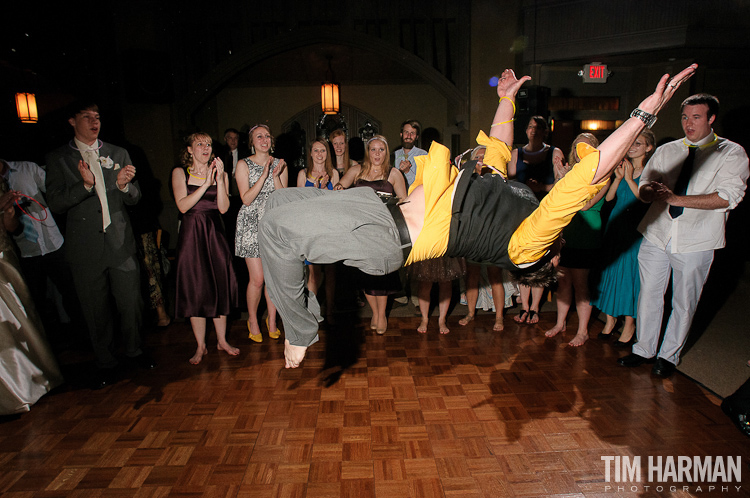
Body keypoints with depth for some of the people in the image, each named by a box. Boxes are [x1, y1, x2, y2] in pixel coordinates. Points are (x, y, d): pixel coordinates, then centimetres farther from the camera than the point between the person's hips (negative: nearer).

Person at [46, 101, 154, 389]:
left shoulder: (118, 154, 10)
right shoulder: (58, 159, 4)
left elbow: (134, 199, 8)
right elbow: (55, 203, -5)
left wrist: (124, 184, -14)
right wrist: (86, 184, -20)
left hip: (121, 243, 1)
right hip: (85, 248, -1)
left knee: (131, 303, 6)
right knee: (96, 310, 8)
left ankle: (134, 350, 30)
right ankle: (105, 362, 27)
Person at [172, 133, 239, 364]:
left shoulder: (220, 173, 8)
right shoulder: (180, 173, 3)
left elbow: (223, 208, -4)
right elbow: (183, 206, -10)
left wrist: (220, 179, -13)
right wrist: (206, 183, -15)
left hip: (215, 234, 2)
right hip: (191, 234, -2)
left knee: (219, 286, 5)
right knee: (195, 289, 1)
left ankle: (222, 341, 19)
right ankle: (201, 346, 12)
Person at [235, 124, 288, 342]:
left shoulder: (280, 164, 9)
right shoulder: (244, 165, 1)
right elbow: (246, 199, -9)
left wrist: (275, 176, -11)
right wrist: (264, 176, -16)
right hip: (251, 224, -3)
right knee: (257, 279, -5)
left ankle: (272, 320, 22)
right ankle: (252, 320, 18)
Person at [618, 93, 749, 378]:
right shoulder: (666, 151, 12)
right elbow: (643, 189, 8)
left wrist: (676, 199, -19)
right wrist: (651, 188, -17)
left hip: (695, 242, -3)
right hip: (656, 235, 3)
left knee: (684, 301, 8)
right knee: (648, 295, 8)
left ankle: (669, 355, 25)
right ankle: (643, 349, 24)